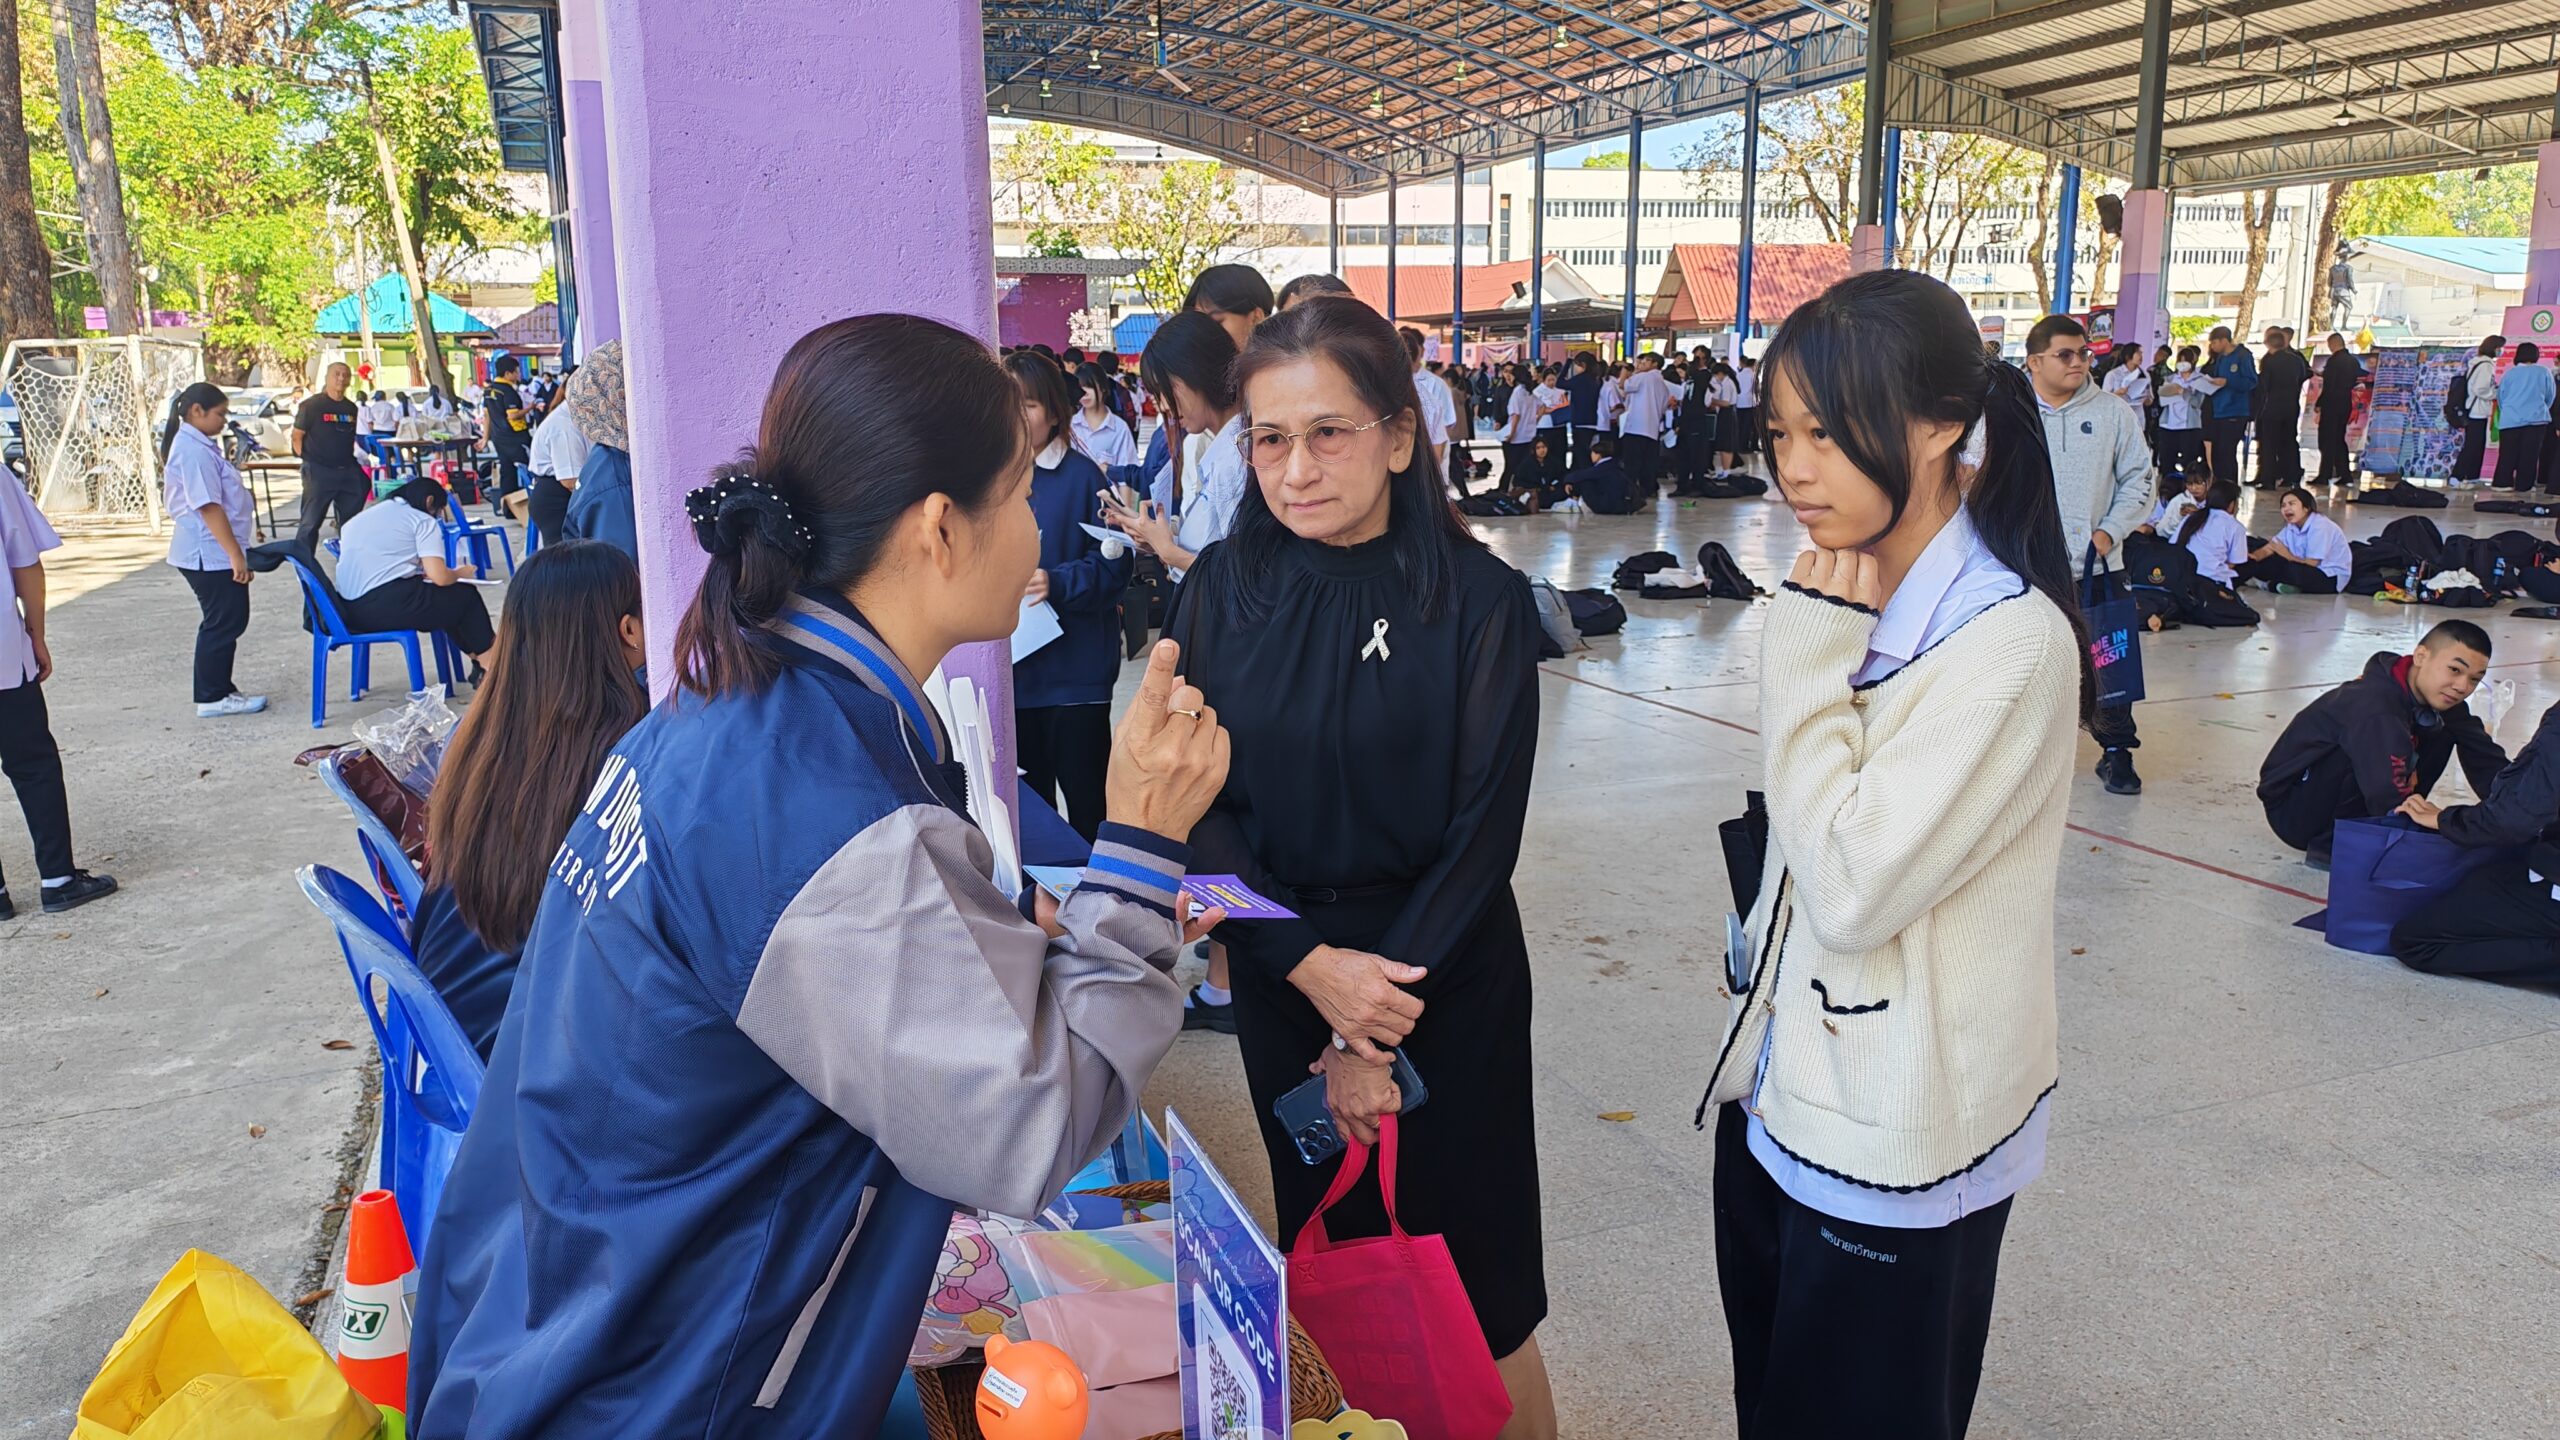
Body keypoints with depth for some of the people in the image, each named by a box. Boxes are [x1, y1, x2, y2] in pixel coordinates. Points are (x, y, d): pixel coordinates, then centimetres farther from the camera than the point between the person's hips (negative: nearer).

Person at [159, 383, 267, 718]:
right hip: (211, 554, -11)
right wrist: (236, 554, -25)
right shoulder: (192, 451, -18)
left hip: (214, 553, 11)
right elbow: (208, 506, -23)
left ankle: (220, 690, 22)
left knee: (226, 623, 15)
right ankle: (212, 698, 3)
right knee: (223, 624, -4)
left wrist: (246, 531, 31)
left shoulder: (200, 445, 15)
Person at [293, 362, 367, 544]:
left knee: (351, 521, 12)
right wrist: (308, 460, -8)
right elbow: (297, 436, -2)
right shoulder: (312, 405, -3)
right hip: (318, 472, -6)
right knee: (310, 522, -3)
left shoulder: (351, 408, 13)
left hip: (348, 470, 6)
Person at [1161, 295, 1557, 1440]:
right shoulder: (1223, 590, -3)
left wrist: (1376, 1037, -13)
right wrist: (1312, 964, -17)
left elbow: (1482, 832, -11)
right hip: (1280, 973, 3)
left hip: (1443, 972, -3)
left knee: (1472, 1300, 7)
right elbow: (1196, 804, -4)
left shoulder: (1481, 602, -11)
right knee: (1329, 1267, 16)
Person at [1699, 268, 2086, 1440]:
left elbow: (1854, 890, -25)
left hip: (1890, 1140, -8)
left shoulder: (2009, 642, -22)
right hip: (1785, 1094, 8)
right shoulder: (1864, 604, 5)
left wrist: (1808, 665, -21)